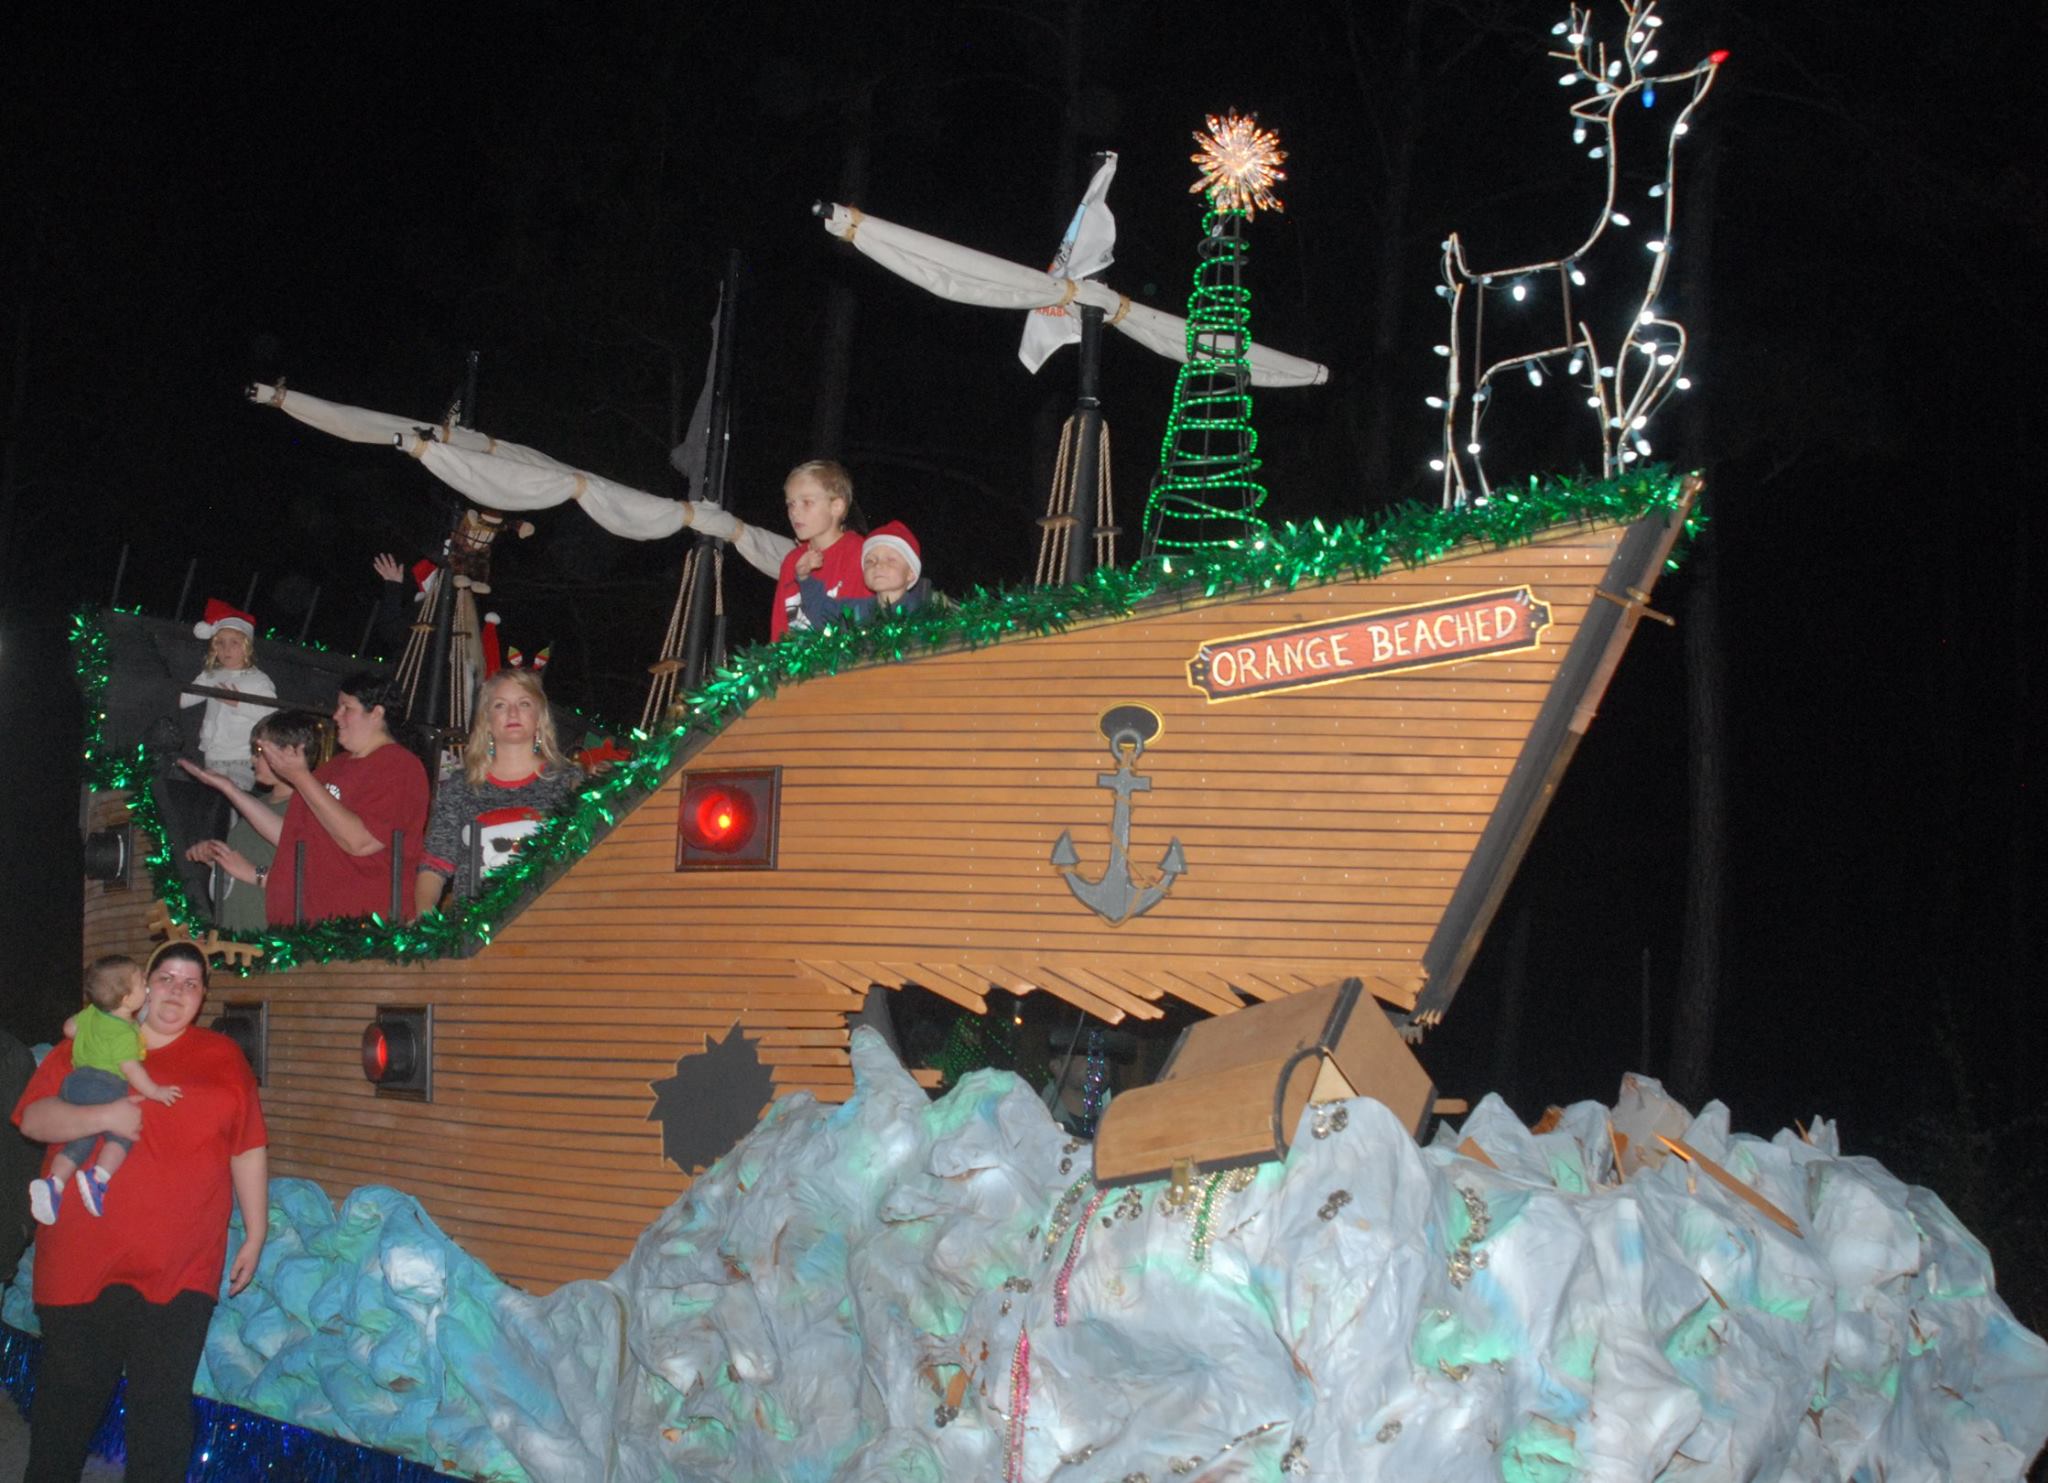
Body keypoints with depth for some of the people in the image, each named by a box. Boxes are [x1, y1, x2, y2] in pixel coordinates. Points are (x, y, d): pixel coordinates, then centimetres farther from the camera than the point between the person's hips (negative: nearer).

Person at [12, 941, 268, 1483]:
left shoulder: (223, 1057, 7)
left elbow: (248, 1150, 8)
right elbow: (32, 1118, -2)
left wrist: (256, 1234, 5)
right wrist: (103, 1116, -18)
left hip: (179, 1270, -1)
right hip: (81, 1261, 1)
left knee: (163, 1402, 1)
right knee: (68, 1395, 11)